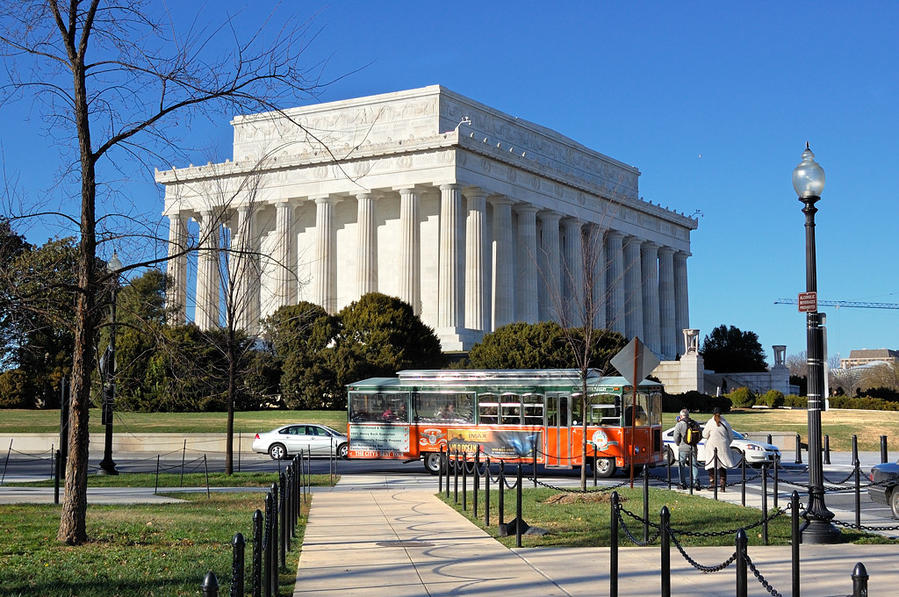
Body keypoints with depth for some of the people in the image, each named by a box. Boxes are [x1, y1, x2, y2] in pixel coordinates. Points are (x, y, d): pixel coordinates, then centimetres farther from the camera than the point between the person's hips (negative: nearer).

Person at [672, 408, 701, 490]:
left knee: (681, 465, 7)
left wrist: (678, 444, 13)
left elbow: (676, 438, -6)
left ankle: (682, 483, 7)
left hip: (683, 448, -3)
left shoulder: (679, 425, -7)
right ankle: (696, 482, 0)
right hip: (693, 448, 3)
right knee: (694, 465, 8)